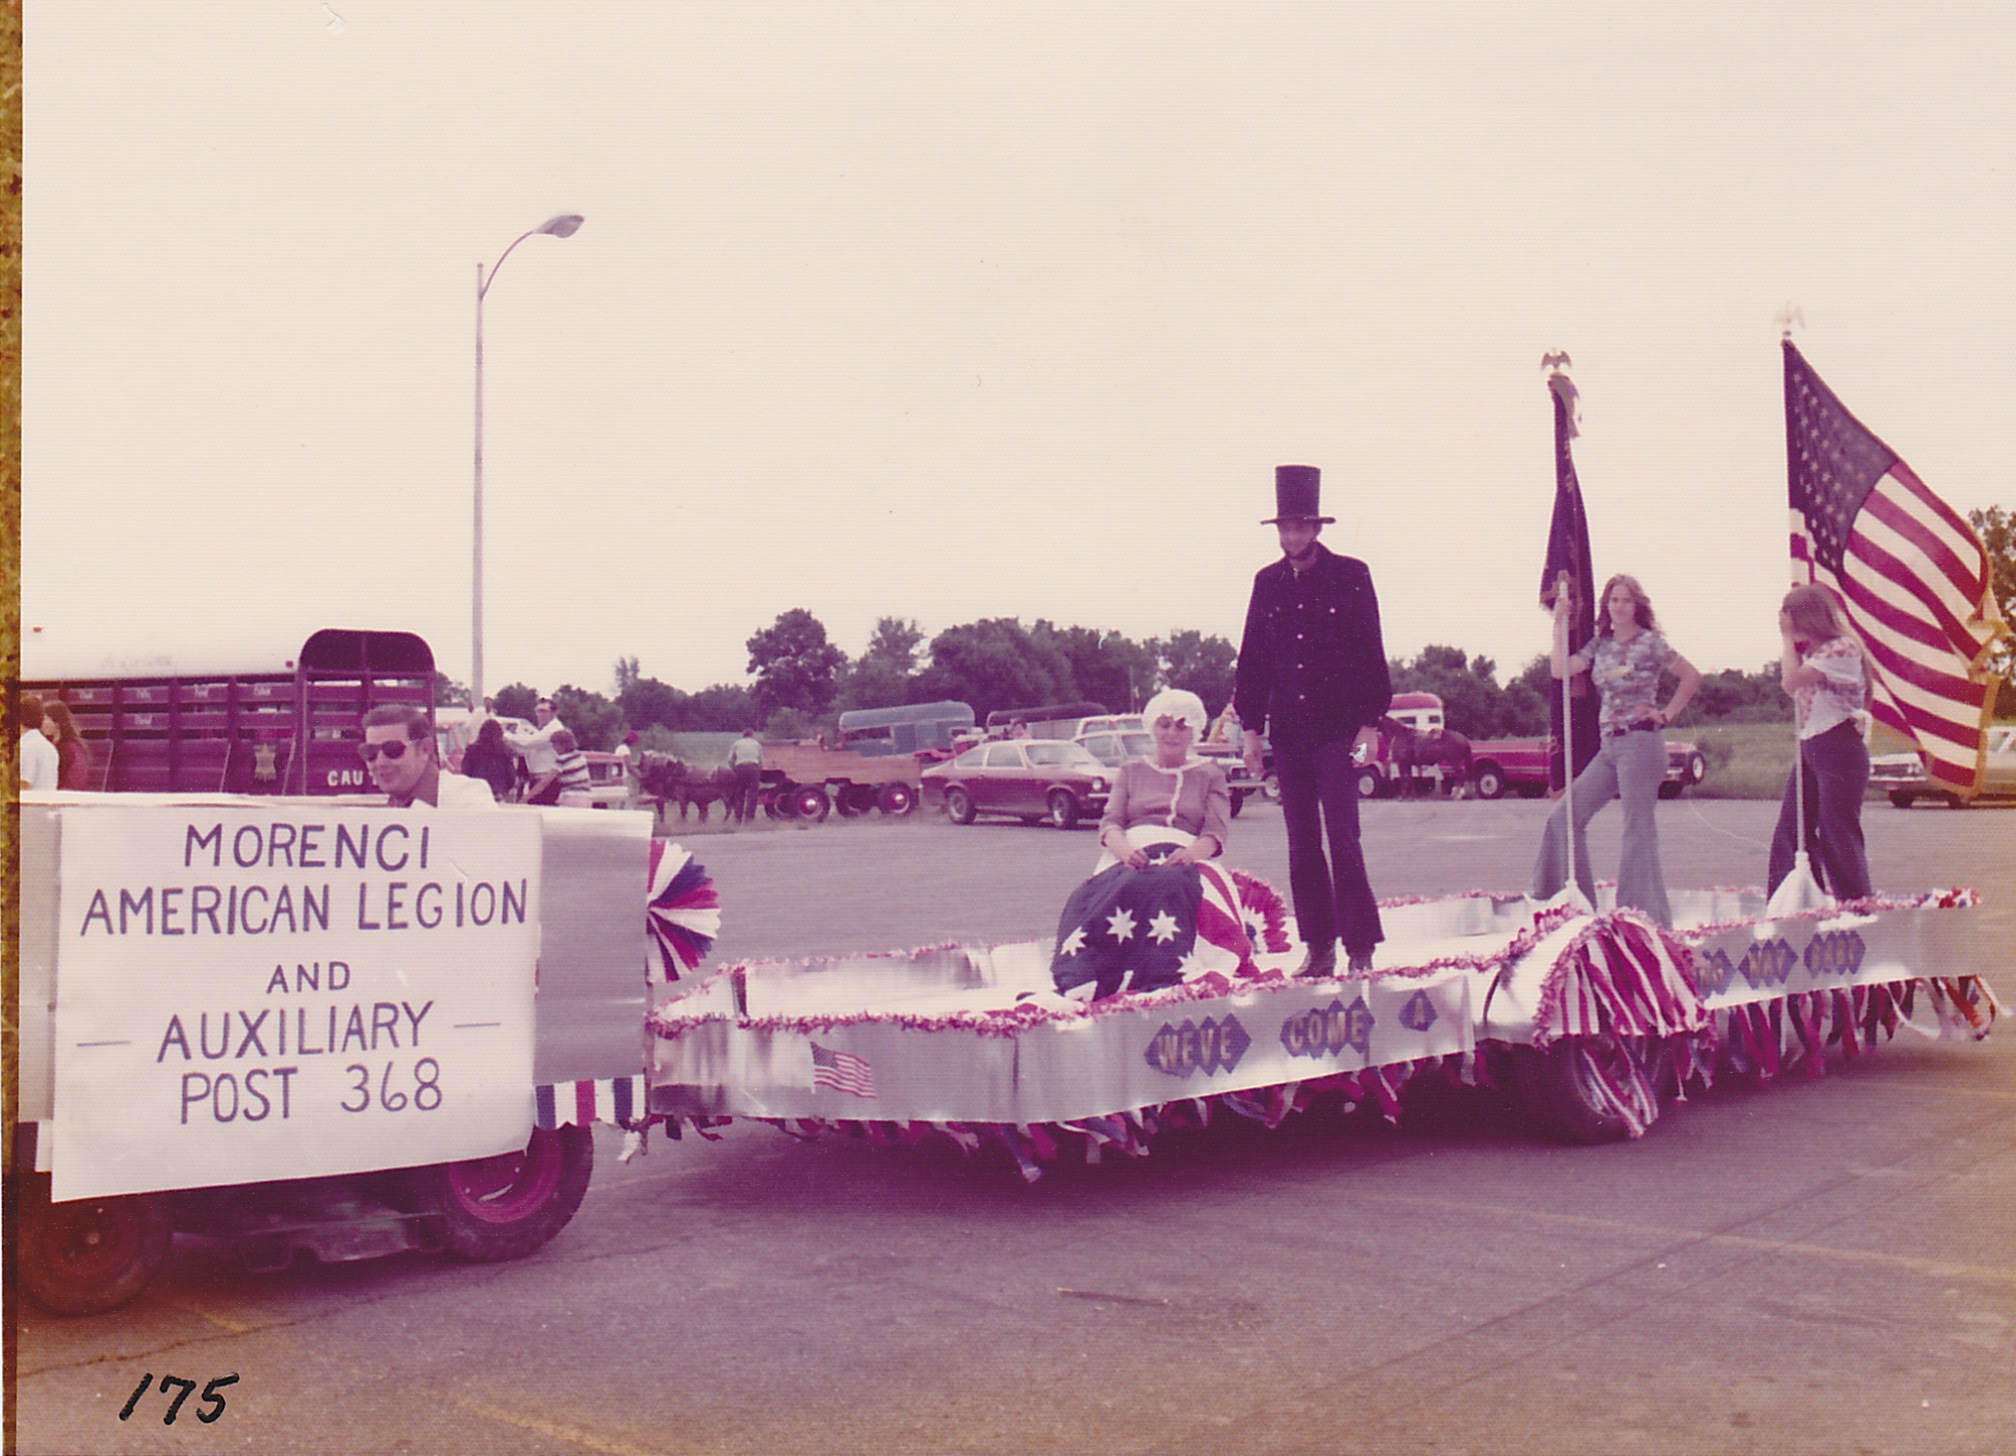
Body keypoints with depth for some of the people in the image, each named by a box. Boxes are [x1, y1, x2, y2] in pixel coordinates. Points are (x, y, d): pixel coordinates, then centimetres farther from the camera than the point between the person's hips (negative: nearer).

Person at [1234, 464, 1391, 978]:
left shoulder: (1351, 576, 0)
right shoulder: (1267, 583, 11)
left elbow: (1371, 653, 0)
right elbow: (1252, 659, 13)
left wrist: (1369, 723, -7)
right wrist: (1251, 728, 8)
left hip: (1337, 729, -4)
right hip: (1287, 733, 4)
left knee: (1342, 838, -8)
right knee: (1301, 844, 6)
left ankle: (1360, 947, -2)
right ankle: (1318, 947, 12)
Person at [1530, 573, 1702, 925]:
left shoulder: (1650, 642, -3)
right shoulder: (1600, 644, 12)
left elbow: (1692, 677, 1)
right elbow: (1561, 670, 2)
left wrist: (1666, 714, -3)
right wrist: (1559, 624, 2)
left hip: (1640, 742, -7)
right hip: (1608, 744, 7)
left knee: (1638, 832, -5)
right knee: (1565, 816, 3)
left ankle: (1646, 916, 2)